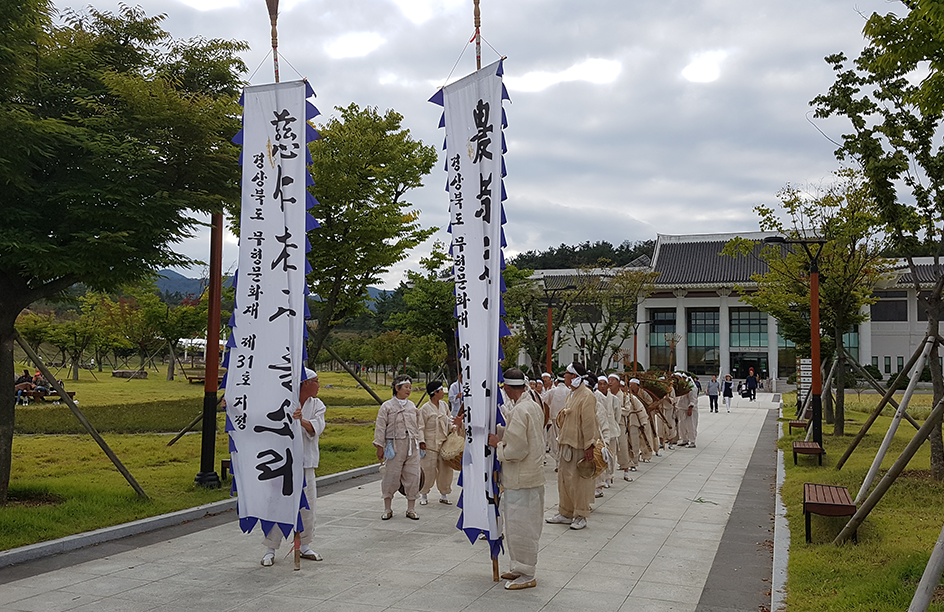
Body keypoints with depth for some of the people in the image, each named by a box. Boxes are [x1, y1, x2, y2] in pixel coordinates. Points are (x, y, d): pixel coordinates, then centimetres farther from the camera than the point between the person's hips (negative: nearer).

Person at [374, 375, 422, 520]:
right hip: (395, 445, -4)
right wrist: (379, 446, -6)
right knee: (391, 476, -1)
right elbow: (380, 427, -2)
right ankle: (388, 509, 12)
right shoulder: (387, 406, 0)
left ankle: (411, 509, 12)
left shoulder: (412, 405, 14)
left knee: (412, 476, 2)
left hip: (412, 446, 4)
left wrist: (418, 442, 18)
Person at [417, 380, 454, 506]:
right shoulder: (425, 409, -9)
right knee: (429, 471, -2)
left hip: (444, 443, 6)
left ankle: (444, 495, 21)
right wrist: (421, 441, -15)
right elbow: (420, 427, -7)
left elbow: (449, 420, 21)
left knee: (446, 469, 7)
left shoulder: (444, 405, 10)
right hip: (430, 445, -6)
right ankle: (423, 495, 16)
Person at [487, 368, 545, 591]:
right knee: (525, 526, 17)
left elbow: (516, 450, -23)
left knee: (520, 526, 0)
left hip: (521, 479, -10)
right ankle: (519, 568, 28)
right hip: (533, 475, 10)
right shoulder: (535, 406, 9)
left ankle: (526, 575, 9)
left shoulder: (520, 411, -22)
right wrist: (499, 433, 11)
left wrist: (498, 444, -8)